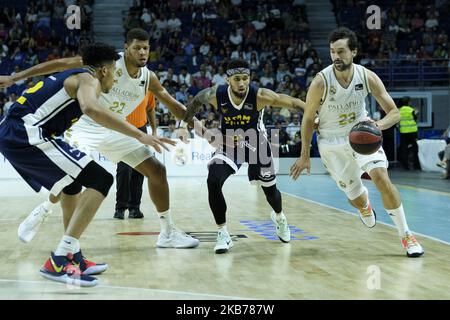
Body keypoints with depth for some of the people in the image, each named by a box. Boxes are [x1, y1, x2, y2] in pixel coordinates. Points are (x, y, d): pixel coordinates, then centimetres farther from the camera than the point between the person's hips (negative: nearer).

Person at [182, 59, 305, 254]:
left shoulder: (259, 96, -30)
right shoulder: (216, 95, -25)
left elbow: (293, 102, -28)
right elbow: (197, 100, -2)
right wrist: (184, 122, -1)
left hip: (256, 145, 0)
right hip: (229, 145, 0)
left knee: (270, 189, 14)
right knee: (213, 182, -24)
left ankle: (279, 217, 52)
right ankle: (223, 234, -8)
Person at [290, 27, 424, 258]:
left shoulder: (367, 77, -18)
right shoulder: (321, 83, -24)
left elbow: (394, 113, -14)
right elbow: (308, 119, -9)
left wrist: (378, 125, -37)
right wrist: (305, 155, -5)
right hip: (332, 142, -1)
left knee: (381, 177, -22)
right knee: (355, 197, 4)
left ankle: (406, 235, -9)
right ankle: (364, 205, 47)